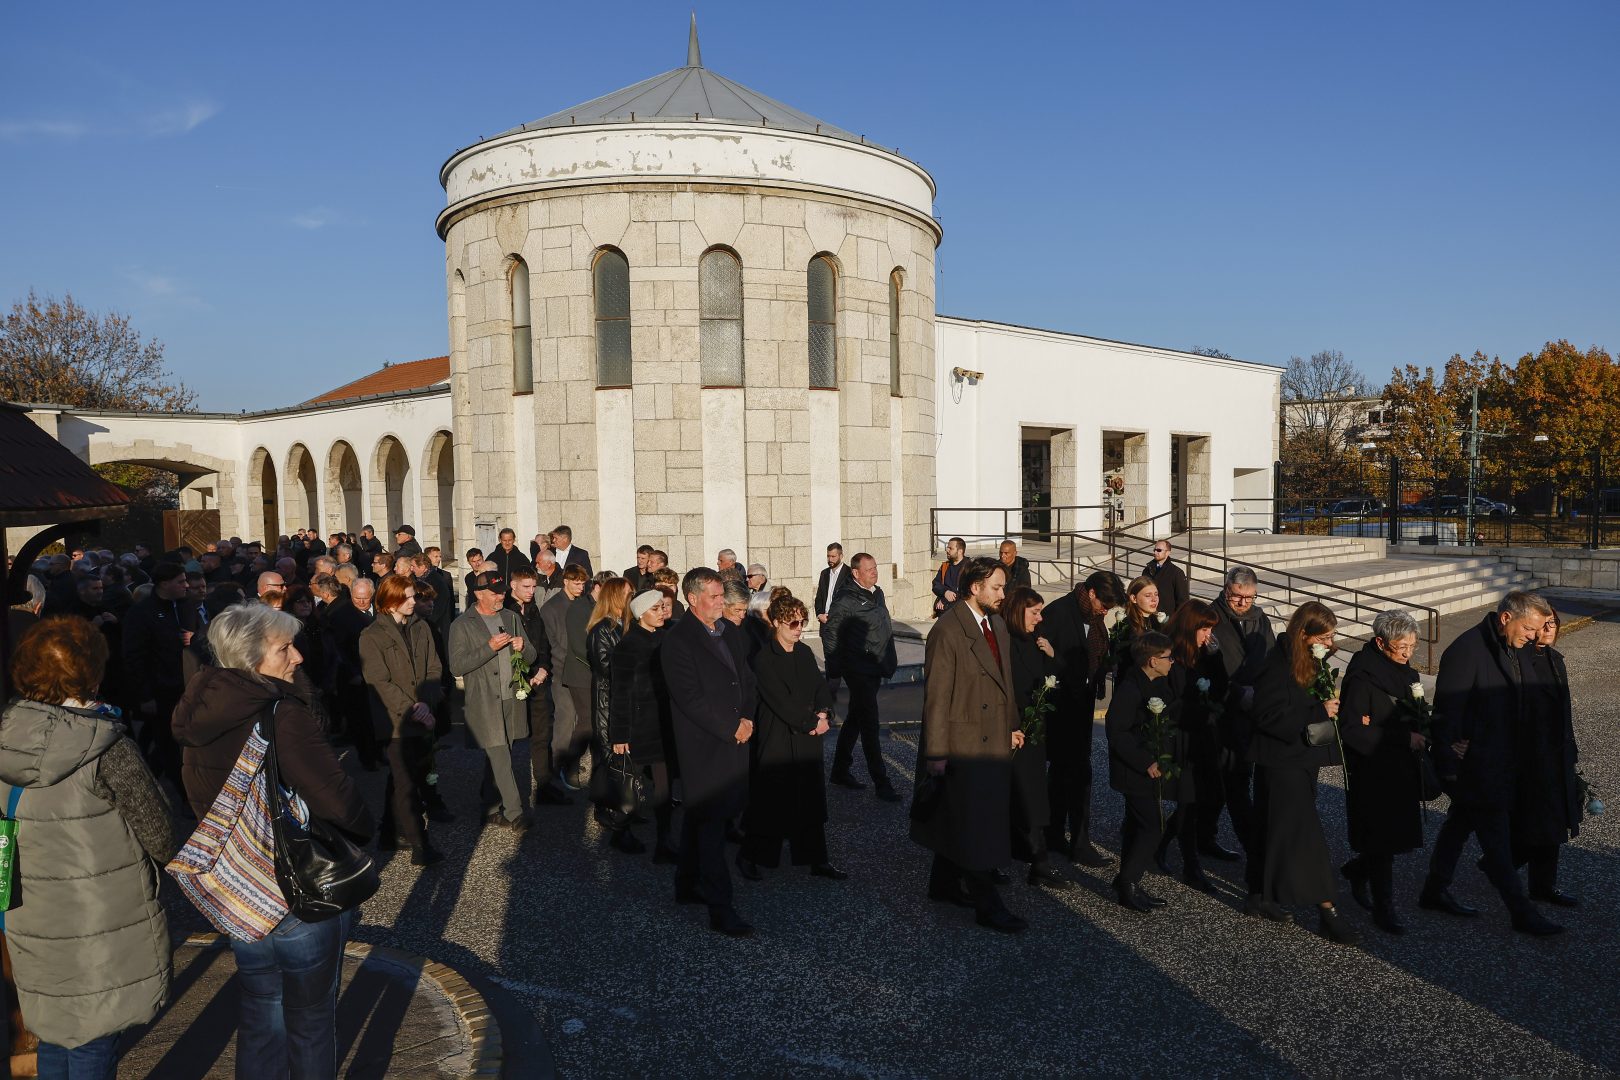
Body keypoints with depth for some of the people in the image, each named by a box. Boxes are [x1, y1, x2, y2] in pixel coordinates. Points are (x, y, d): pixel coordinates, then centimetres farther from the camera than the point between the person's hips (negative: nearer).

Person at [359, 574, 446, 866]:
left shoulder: (421, 628, 9)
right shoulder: (372, 636, -5)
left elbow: (433, 670, 7)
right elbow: (379, 682, -10)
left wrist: (426, 703, -9)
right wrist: (410, 708, -16)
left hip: (422, 719, 5)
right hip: (394, 721, -5)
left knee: (402, 779, 15)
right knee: (406, 784, -6)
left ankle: (390, 834, 28)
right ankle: (420, 847, -4)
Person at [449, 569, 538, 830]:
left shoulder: (512, 618, 13)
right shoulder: (462, 625, -3)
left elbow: (531, 657, 16)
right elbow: (457, 666, -11)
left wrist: (523, 647, -8)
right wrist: (490, 647, -19)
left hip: (512, 700, 5)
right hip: (485, 705, -5)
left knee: (496, 759, 12)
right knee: (501, 760, -6)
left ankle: (492, 809, 24)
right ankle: (514, 812, 2)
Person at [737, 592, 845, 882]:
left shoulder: (805, 653, 9)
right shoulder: (764, 658, -12)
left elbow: (820, 687, 9)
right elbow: (780, 700, -17)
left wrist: (824, 712, -11)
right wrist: (812, 722, -14)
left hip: (807, 738, 6)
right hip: (776, 738, -6)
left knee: (811, 800, 10)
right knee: (770, 800, 2)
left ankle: (816, 859, 20)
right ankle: (749, 855, 20)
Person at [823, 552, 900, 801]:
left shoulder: (877, 594, 9)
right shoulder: (847, 601, -15)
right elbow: (829, 632, -11)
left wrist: (889, 661, 13)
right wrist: (840, 660, -7)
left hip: (875, 669, 8)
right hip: (858, 671, -8)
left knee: (855, 720, 17)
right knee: (870, 725, -5)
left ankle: (840, 771, 29)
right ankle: (881, 782, -1)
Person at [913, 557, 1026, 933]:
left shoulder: (997, 624, 9)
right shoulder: (947, 631, -17)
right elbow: (936, 695, -17)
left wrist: (1012, 725, 14)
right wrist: (935, 753, -18)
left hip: (995, 740, 8)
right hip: (963, 742, -8)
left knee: (958, 820, 19)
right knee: (975, 825, -1)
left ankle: (944, 884, 34)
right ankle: (987, 905, 9)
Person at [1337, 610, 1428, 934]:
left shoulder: (1405, 672, 7)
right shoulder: (1361, 678, -19)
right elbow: (1353, 731, -22)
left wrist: (1421, 733, 2)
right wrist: (1404, 738, -21)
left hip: (1403, 770, 8)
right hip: (1372, 772, -8)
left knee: (1399, 835, 13)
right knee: (1383, 841, 0)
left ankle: (1357, 870, 38)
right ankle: (1383, 909, 14)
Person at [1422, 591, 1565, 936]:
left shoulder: (1515, 651, 6)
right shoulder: (1466, 651, -21)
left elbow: (1520, 706, 17)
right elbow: (1446, 712, -21)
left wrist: (1520, 756, 17)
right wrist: (1449, 765, -19)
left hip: (1501, 761, 9)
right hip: (1473, 763, -9)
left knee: (1460, 824, 18)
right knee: (1496, 836, -1)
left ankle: (1435, 891, 30)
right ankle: (1522, 911, 9)